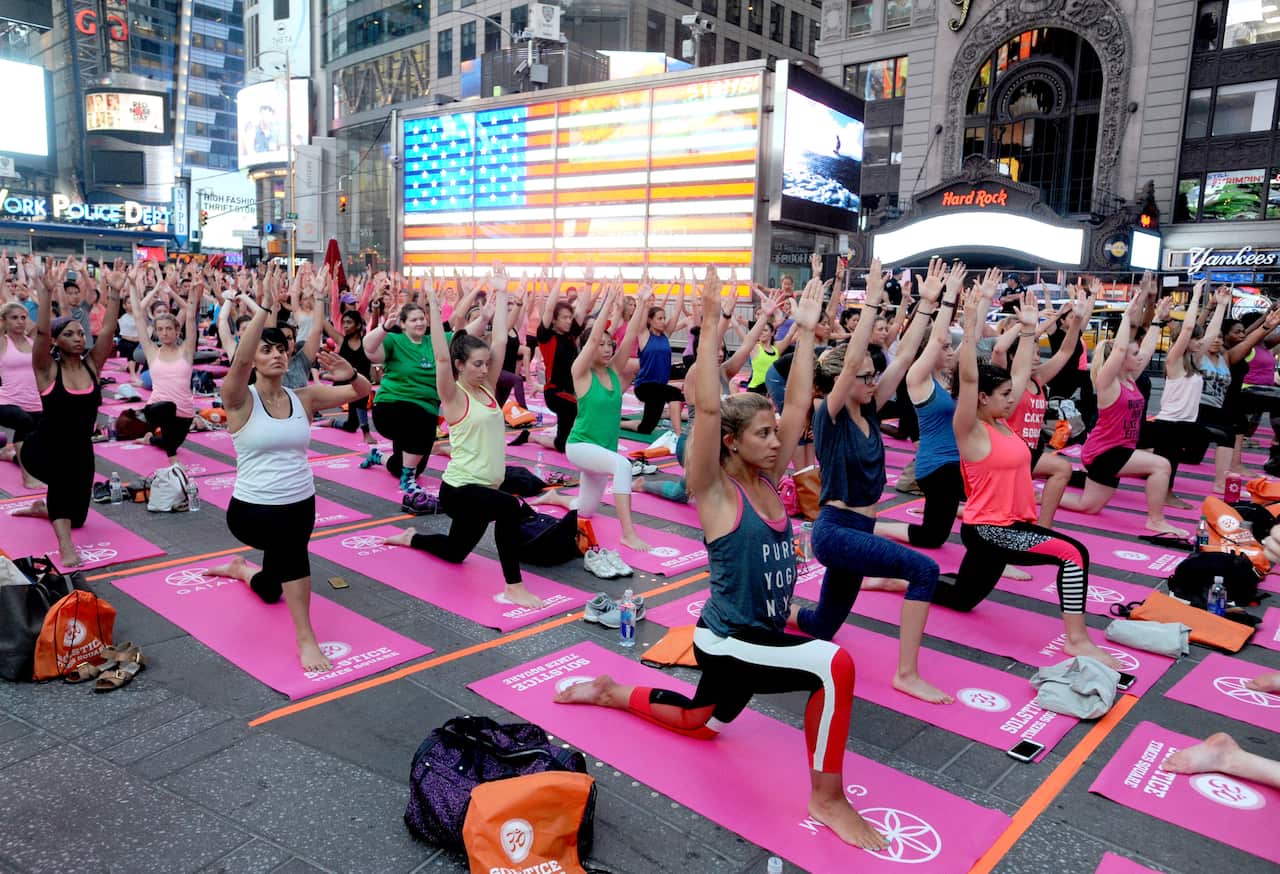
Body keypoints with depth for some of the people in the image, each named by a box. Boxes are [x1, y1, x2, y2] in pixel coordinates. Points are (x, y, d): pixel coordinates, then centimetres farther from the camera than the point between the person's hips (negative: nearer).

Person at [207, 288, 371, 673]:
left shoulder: (303, 397, 0)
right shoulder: (241, 401, -11)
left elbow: (361, 392, -4)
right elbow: (241, 360, -31)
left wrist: (349, 374, -25)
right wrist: (261, 312, -30)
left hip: (301, 505, 5)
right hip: (252, 509, -5)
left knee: (270, 589, 22)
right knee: (293, 542, -39)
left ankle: (238, 568, 59)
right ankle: (305, 638, -25)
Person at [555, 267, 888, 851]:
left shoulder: (767, 479, 0)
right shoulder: (714, 491, -18)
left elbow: (797, 403, -2)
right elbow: (707, 409, -33)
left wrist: (805, 330, -4)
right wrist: (710, 328, -34)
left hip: (760, 637, 8)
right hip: (725, 641, -8)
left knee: (701, 722, 26)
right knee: (833, 663, -27)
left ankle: (611, 693, 43)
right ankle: (827, 797, -11)